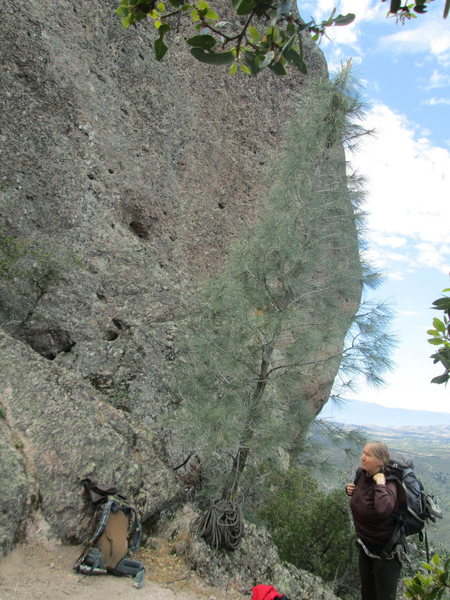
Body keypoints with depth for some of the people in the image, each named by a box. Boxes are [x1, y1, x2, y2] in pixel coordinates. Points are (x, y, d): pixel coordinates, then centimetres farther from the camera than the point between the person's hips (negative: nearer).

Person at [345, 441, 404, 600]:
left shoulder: (388, 484, -30)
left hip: (386, 550, -7)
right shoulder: (361, 474, -10)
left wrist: (380, 482, -41)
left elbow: (383, 510, -53)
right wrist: (349, 489, -6)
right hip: (365, 545, 7)